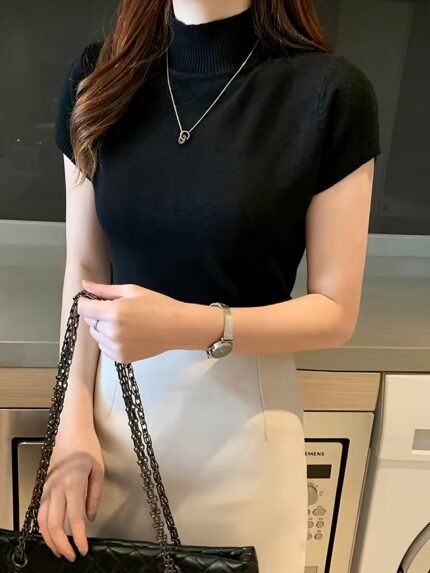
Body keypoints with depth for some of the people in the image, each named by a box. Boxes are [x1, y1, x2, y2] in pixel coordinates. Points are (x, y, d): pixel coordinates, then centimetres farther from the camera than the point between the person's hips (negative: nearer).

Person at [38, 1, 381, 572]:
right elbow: (85, 271, 1)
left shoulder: (330, 91, -12)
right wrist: (75, 425, -6)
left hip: (240, 412, -2)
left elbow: (336, 312, -9)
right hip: (114, 399, 3)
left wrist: (191, 326, -23)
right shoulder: (97, 76, -1)